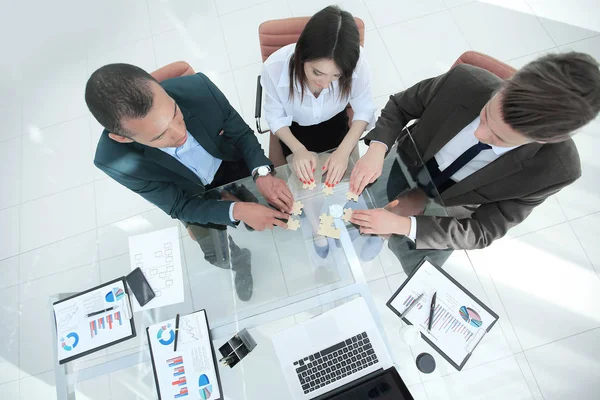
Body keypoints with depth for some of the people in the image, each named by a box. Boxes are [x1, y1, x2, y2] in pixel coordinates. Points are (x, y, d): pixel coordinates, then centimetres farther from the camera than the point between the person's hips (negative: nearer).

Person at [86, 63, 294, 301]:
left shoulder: (197, 88, -33)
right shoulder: (115, 161, -32)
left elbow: (241, 133, -17)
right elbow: (178, 206, -21)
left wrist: (262, 174, -34)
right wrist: (236, 210, -35)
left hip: (234, 165, 2)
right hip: (194, 198, -1)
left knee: (275, 216, -5)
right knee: (220, 258, -3)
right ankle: (240, 266, 33)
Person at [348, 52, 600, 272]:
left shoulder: (556, 169, -31)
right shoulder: (463, 82, -31)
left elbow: (483, 232, -24)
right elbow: (399, 106, -14)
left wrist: (402, 225, -37)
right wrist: (377, 149, -33)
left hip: (444, 212, -1)